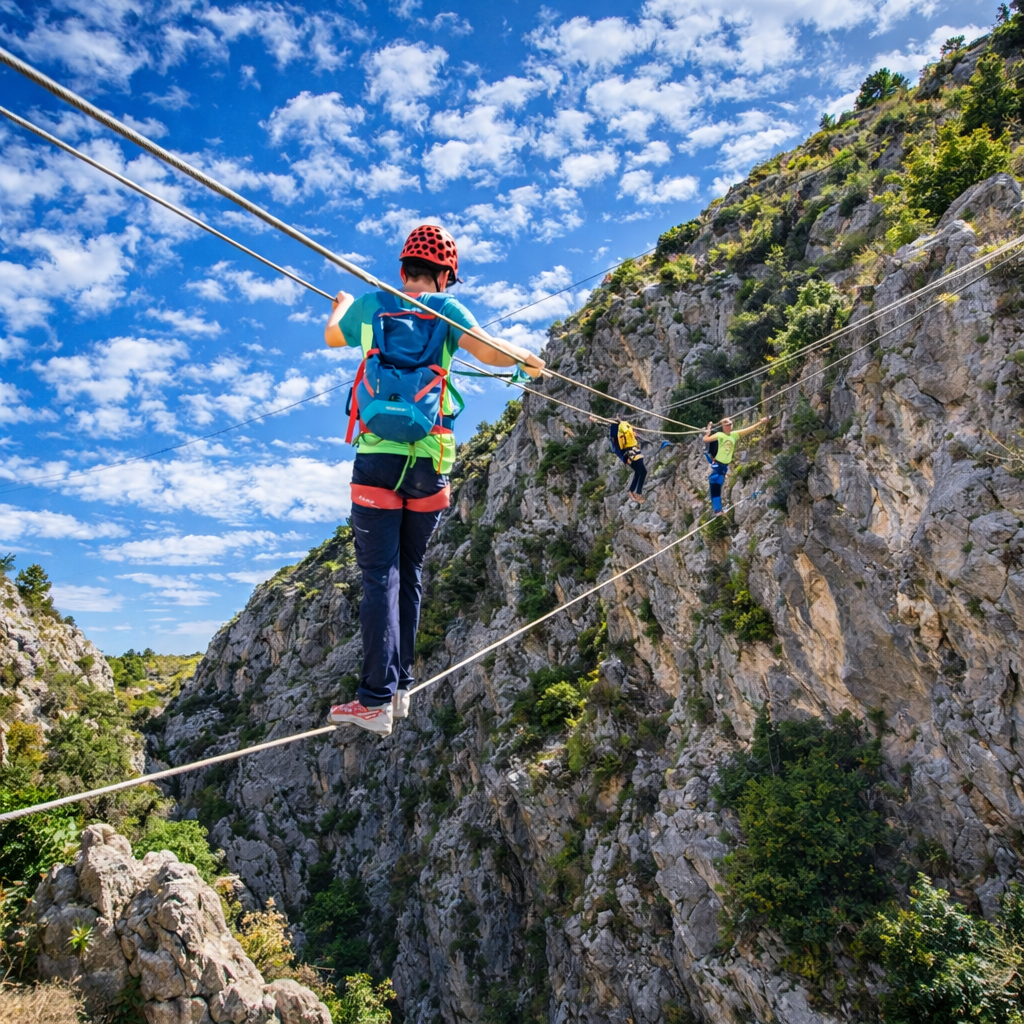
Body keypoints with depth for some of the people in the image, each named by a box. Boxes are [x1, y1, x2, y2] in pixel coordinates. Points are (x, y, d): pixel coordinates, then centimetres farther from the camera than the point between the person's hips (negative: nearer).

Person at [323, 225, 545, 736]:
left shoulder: (370, 305, 9)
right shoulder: (446, 310, 4)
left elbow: (332, 337, 28)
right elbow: (486, 350, -13)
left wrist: (342, 304, 50)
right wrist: (526, 358, 8)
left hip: (377, 459, 0)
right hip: (430, 463, 1)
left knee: (379, 575, -4)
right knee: (409, 572, 14)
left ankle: (376, 699, -9)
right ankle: (400, 685, 20)